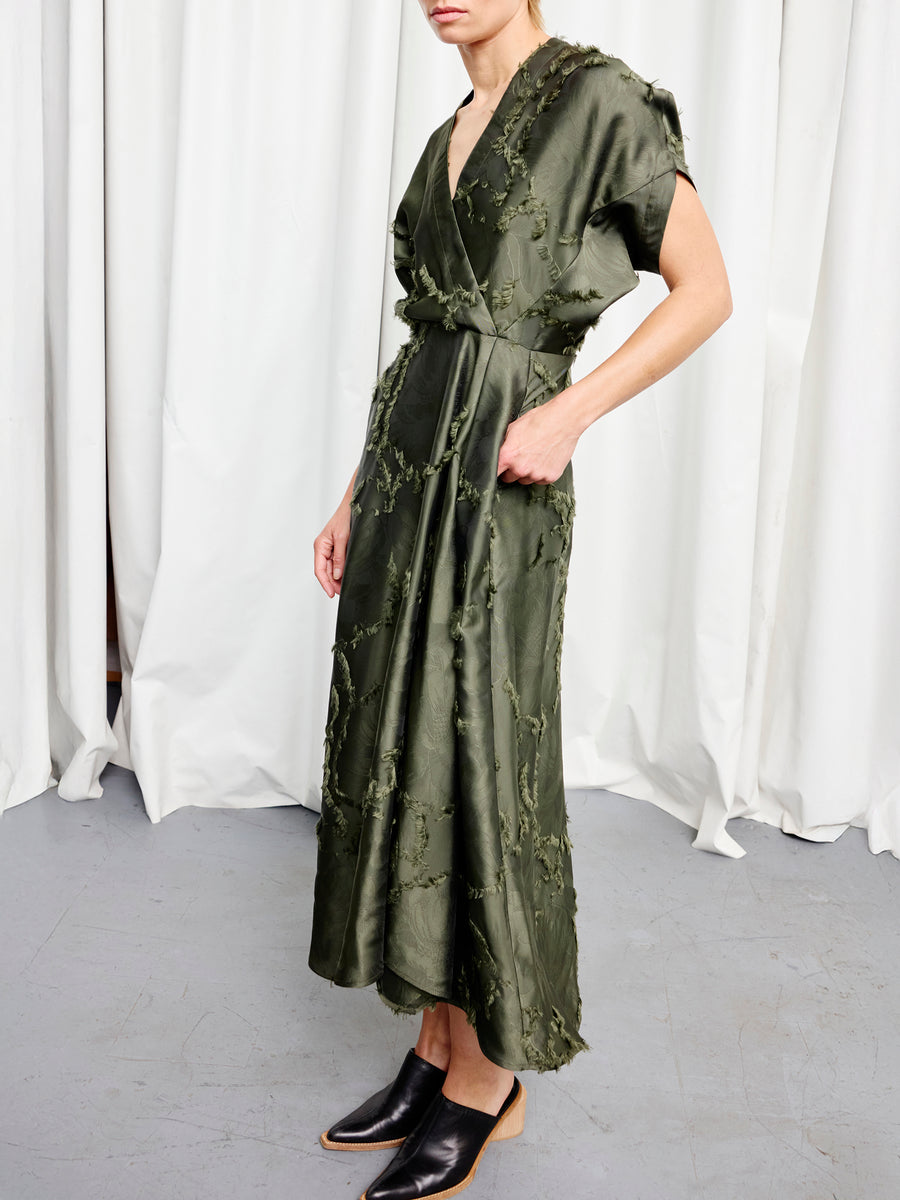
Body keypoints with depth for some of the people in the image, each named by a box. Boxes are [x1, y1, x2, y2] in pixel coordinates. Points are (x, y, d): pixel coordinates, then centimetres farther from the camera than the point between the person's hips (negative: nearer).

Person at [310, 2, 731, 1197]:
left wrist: (571, 415, -16)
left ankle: (492, 1082, 20)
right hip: (407, 470, 8)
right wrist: (357, 497, 16)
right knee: (399, 755, 10)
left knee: (474, 767, -1)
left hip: (497, 488, -8)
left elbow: (706, 288, -6)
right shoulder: (451, 138, 17)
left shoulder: (597, 98, -4)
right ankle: (436, 1055, 26)